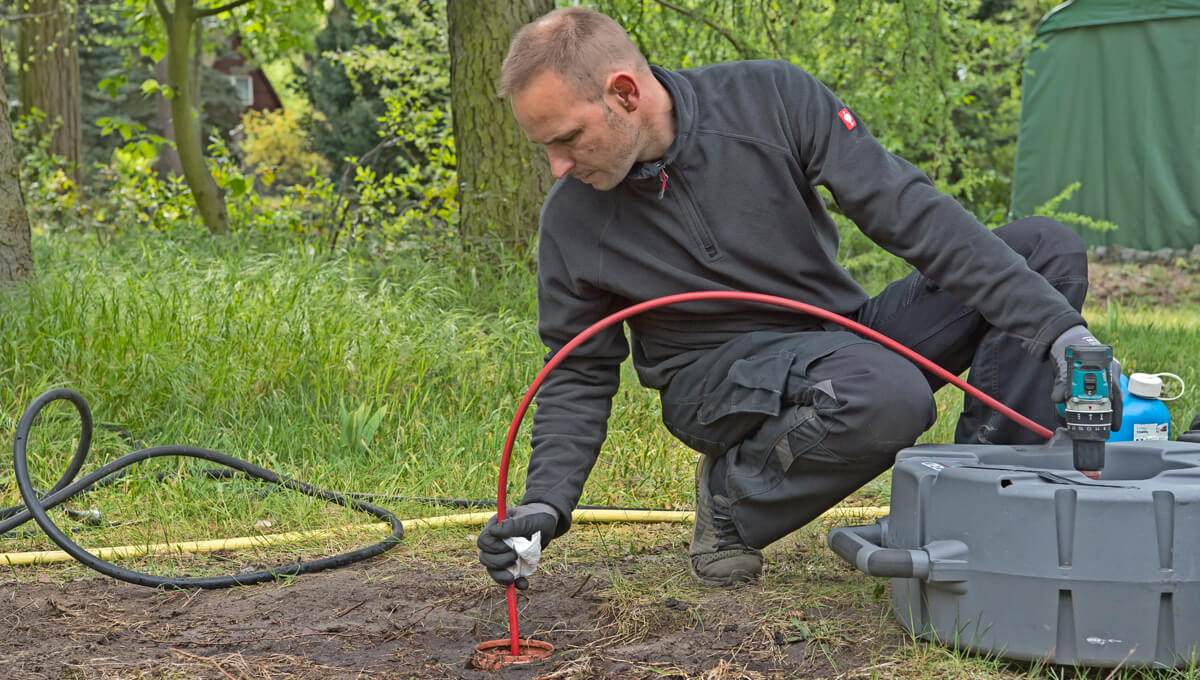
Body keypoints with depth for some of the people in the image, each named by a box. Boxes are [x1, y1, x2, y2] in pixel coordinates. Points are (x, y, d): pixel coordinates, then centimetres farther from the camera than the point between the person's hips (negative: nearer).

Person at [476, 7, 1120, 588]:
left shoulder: (770, 100, -13)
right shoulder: (572, 217, -10)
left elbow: (910, 211, -16)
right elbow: (579, 375, 2)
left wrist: (1059, 326, -22)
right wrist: (546, 501, -15)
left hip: (848, 338, 3)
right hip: (719, 376, -3)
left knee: (1046, 249, -12)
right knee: (890, 395, -37)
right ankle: (731, 496, -10)